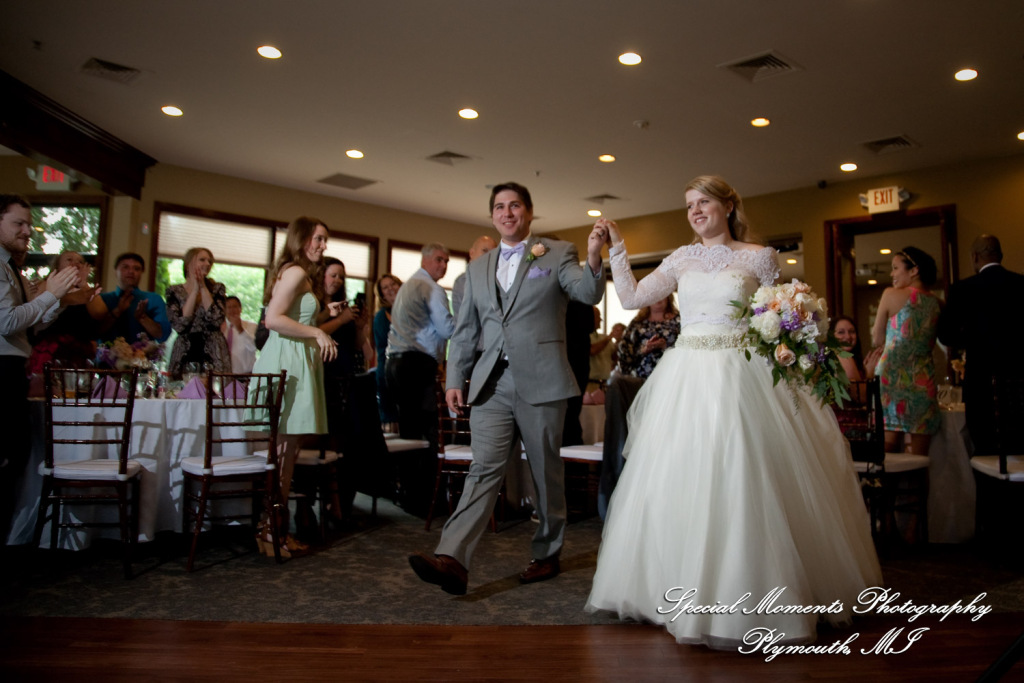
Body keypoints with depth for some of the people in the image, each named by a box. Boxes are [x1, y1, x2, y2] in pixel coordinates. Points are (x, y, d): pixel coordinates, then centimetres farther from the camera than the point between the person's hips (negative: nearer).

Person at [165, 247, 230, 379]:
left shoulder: (217, 289, 7)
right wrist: (195, 290, -6)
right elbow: (179, 326, -9)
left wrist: (203, 288, -6)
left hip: (213, 357, 0)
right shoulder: (174, 291, 6)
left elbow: (217, 321, -9)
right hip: (184, 357, 0)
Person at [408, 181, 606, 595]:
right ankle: (452, 560, -13)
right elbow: (466, 331, 17)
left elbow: (589, 294, -11)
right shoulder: (478, 269, 17)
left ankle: (547, 554, 25)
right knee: (483, 469, -5)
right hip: (492, 385, 3)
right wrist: (455, 379, 9)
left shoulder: (557, 254, 5)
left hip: (540, 382, -3)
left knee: (546, 472, 8)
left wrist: (594, 262, -32)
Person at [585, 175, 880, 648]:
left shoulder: (758, 257, 4)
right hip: (686, 378, 3)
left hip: (738, 378, -3)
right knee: (679, 483, 5)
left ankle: (745, 598, 12)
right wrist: (617, 249, 4)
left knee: (737, 485, -5)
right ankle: (688, 592, 23)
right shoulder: (682, 259, 12)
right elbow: (632, 298, 9)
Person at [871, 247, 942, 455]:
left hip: (892, 376, -4)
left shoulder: (891, 295, -4)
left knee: (890, 449, 1)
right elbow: (931, 345, 16)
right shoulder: (937, 303, 9)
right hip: (923, 380, 4)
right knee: (920, 455, 7)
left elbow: (877, 340, 2)